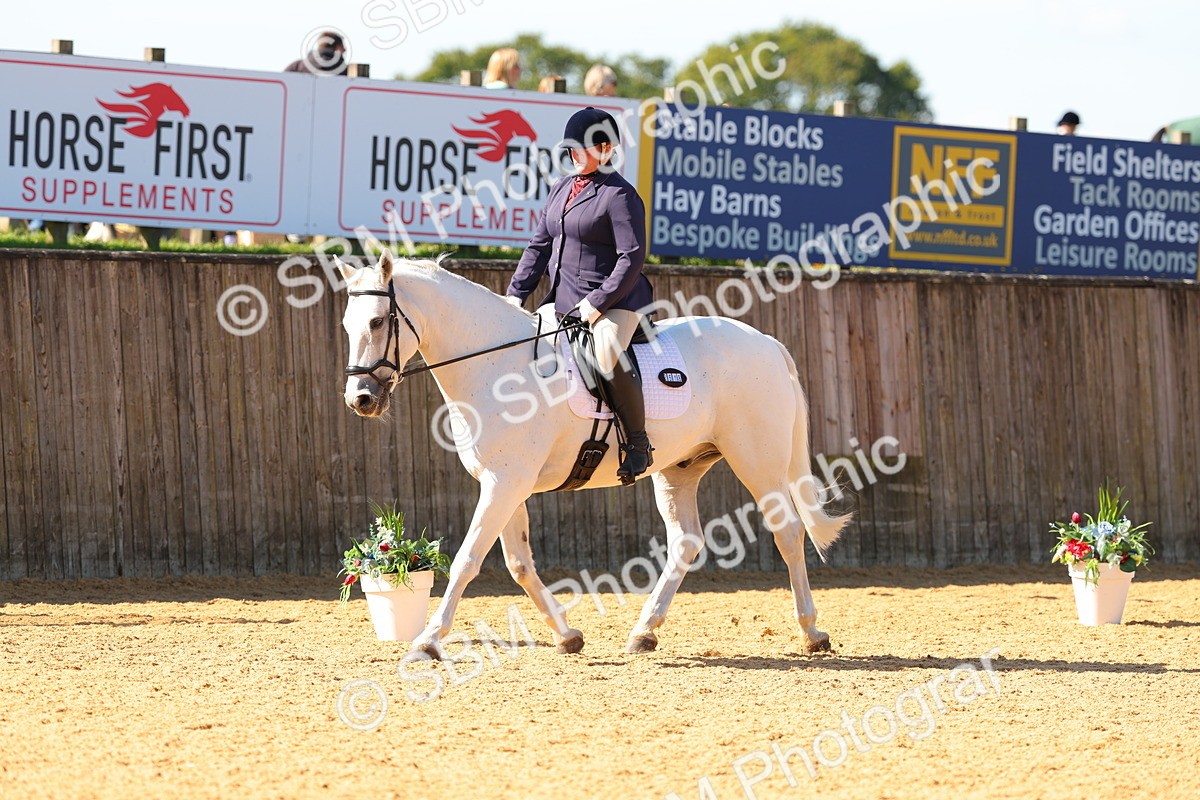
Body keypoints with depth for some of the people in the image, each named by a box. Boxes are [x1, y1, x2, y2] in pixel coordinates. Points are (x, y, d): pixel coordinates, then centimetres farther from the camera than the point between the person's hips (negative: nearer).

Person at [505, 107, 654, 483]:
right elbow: (539, 246, 18)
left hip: (615, 300, -9)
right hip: (565, 300, 9)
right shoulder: (561, 190, 15)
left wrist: (597, 303, -22)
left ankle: (638, 442, -22)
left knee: (607, 358, -34)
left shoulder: (619, 195, -10)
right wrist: (516, 294, 7)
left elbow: (632, 258, -16)